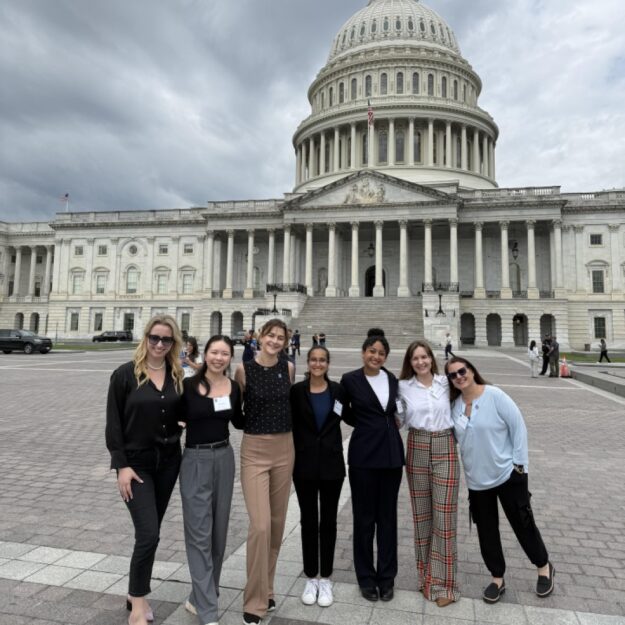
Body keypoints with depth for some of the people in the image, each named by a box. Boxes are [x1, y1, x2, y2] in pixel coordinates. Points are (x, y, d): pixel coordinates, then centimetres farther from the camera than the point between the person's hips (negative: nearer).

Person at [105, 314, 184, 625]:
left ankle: (137, 594, 34)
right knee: (148, 534, -7)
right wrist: (121, 464, -12)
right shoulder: (125, 374, -10)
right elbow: (113, 422, -9)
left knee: (149, 532, 15)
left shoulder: (177, 376, 2)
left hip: (168, 462, 4)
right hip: (136, 463, -4)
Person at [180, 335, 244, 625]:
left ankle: (198, 598, 32)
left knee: (218, 532, 13)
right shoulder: (189, 385, -9)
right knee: (199, 534, -2)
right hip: (195, 461, -4)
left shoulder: (234, 388, 2)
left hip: (224, 459, 5)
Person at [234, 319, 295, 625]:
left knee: (277, 522, 13)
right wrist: (253, 426, -4)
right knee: (260, 525, -9)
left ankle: (266, 588, 33)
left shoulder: (288, 368, 1)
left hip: (285, 448, 4)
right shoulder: (244, 368, -8)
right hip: (254, 450, -4)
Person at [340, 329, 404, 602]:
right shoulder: (350, 379, -7)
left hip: (392, 452, 4)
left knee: (387, 516, 13)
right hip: (364, 454, -3)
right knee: (364, 517, 8)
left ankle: (386, 577, 27)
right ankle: (366, 578, 25)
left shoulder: (392, 380, 5)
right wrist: (364, 424, 2)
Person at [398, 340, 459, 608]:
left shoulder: (446, 382, 2)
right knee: (421, 513, 10)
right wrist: (395, 414, -9)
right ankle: (427, 576, 27)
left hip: (445, 449, -1)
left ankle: (443, 581, 14)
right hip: (417, 449, 1)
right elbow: (398, 420, 7)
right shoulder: (403, 387, 2)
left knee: (444, 515, 0)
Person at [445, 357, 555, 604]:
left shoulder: (495, 395, -16)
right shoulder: (454, 405, -3)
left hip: (508, 474, -4)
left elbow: (518, 428, -12)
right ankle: (497, 579, 32)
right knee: (486, 530, 12)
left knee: (523, 523, 11)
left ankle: (544, 567, 37)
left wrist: (519, 464, -10)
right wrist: (469, 468, 1)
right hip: (476, 480, 4)